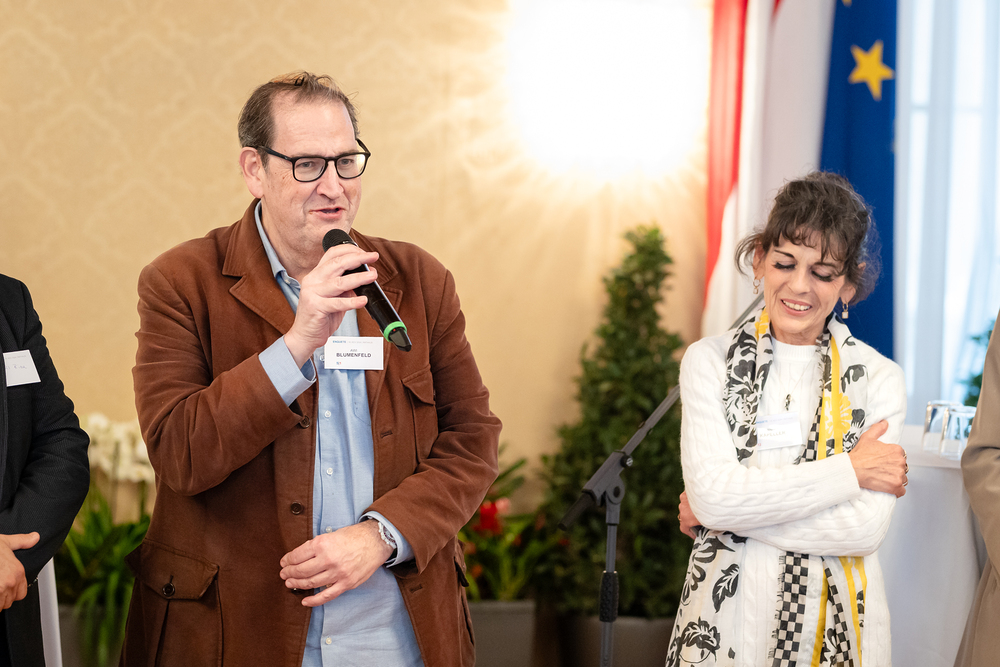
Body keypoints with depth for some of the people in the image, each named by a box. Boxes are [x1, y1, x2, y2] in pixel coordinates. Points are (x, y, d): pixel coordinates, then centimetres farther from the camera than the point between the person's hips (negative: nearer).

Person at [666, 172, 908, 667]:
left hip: (836, 623, 0)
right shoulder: (710, 361, -2)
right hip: (727, 616, 0)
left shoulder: (879, 380, -3)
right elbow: (711, 493, -15)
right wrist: (849, 471, -13)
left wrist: (723, 513, -14)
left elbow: (865, 528, -14)